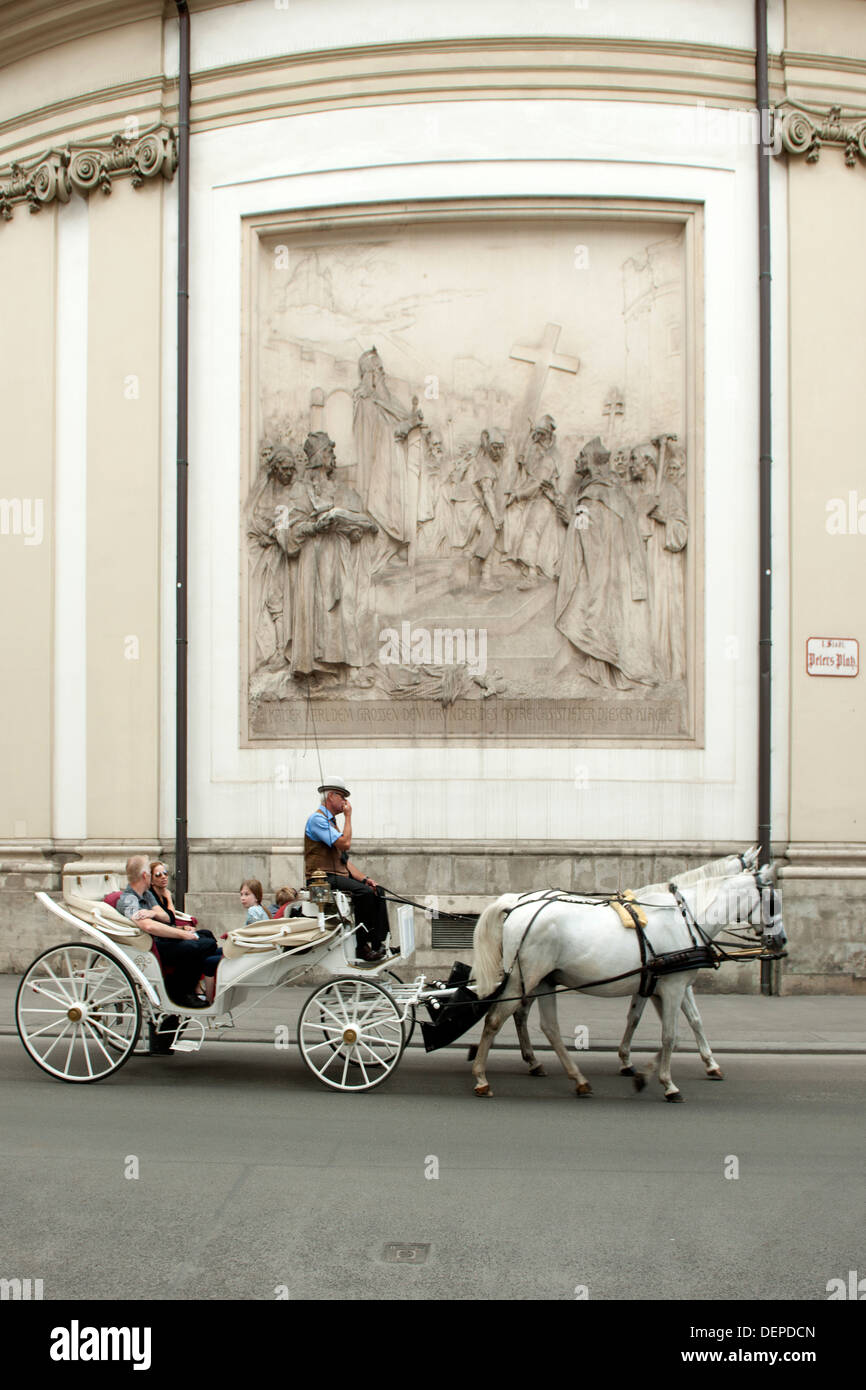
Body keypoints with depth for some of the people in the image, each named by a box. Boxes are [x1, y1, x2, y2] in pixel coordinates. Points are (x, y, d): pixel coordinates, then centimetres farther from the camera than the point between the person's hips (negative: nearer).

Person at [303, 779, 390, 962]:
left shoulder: (331, 822, 23)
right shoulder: (317, 819, -8)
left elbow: (344, 861, 20)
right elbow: (344, 843, -20)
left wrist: (364, 878, 7)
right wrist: (348, 816, -7)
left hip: (339, 876, 10)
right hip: (323, 877, -10)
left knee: (377, 890, -3)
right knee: (364, 892, -27)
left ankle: (379, 944, -8)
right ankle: (362, 947, -22)